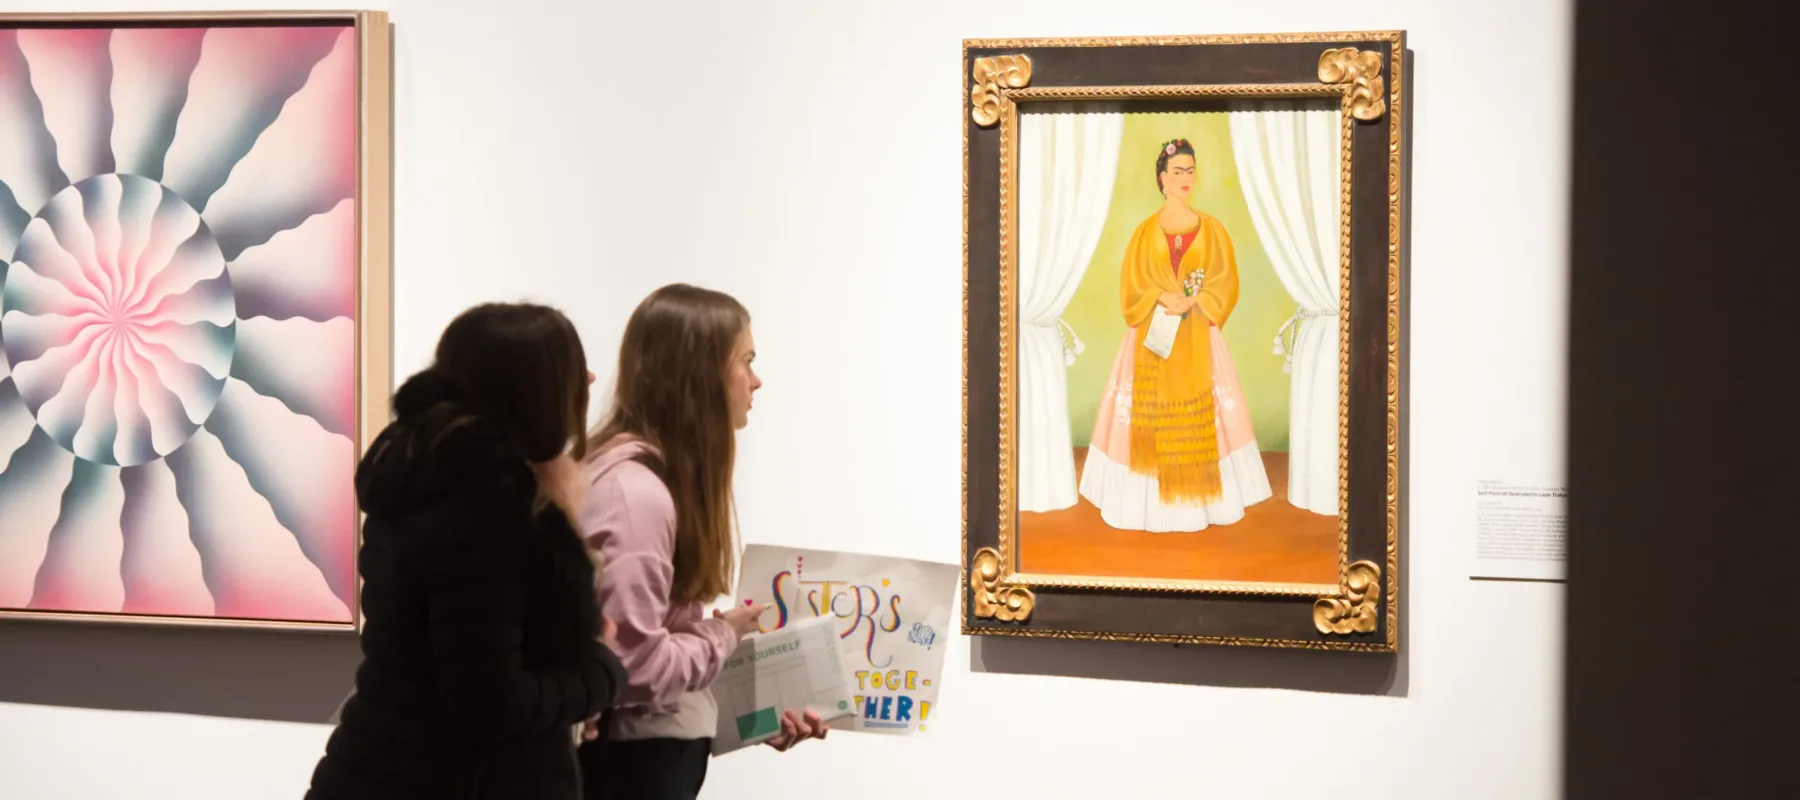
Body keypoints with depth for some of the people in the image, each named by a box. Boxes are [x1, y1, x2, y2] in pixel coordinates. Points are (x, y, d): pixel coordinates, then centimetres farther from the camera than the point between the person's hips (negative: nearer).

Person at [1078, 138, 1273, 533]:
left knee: (1201, 420, -2)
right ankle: (1153, 499, 3)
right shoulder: (1145, 232, 4)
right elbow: (1130, 287, 1)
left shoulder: (1211, 229, 6)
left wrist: (1192, 303, -15)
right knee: (1152, 419, -3)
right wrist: (1163, 299, -16)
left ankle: (1202, 497, 4)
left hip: (1199, 339, 1)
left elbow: (1226, 283, 1)